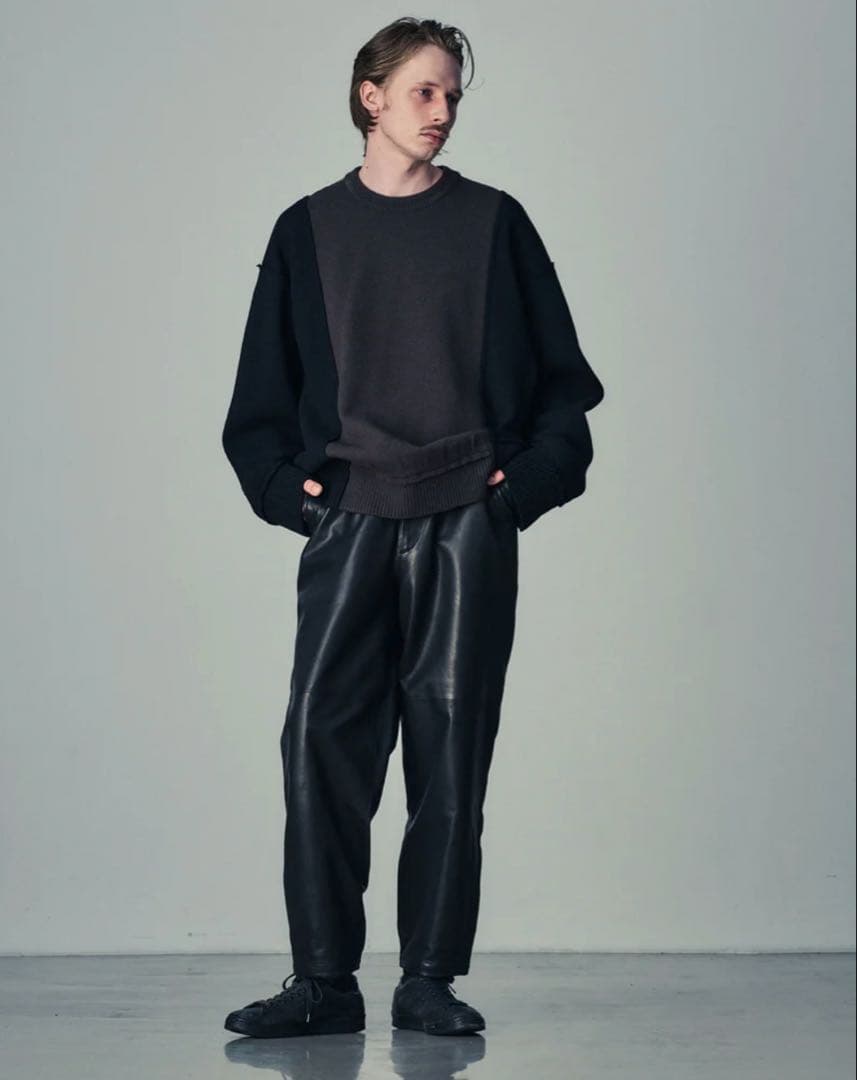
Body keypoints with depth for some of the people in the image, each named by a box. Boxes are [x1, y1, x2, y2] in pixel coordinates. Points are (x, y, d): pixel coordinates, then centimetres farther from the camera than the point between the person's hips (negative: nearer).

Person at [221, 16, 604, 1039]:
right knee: (322, 734, -9)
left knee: (451, 744, -1)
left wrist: (531, 476, -2)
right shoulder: (308, 231, 12)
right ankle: (323, 980, -1)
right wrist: (284, 483, 0)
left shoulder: (493, 224, 11)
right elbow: (262, 391, 14)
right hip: (350, 523, 0)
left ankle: (430, 979, 7)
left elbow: (562, 375, 11)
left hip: (469, 524, 0)